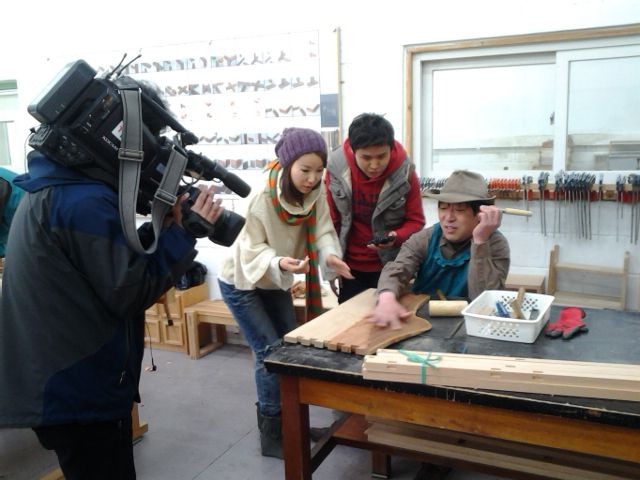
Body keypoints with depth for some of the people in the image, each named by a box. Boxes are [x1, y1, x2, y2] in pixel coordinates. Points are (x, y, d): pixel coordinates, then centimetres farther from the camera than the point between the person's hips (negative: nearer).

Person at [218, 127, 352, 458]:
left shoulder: (315, 193, -14)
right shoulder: (261, 198, -30)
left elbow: (323, 232, -19)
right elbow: (252, 250, -28)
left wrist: (330, 257, -41)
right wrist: (279, 263, -48)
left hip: (275, 281, 7)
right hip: (241, 283, -6)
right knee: (270, 353, -8)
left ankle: (287, 421, 30)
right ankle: (271, 435, 7)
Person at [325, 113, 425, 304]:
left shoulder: (404, 172, -17)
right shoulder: (336, 169, -15)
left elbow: (416, 221, -8)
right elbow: (330, 220, -4)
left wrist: (396, 237, -29)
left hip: (391, 265, -1)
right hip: (349, 265, 2)